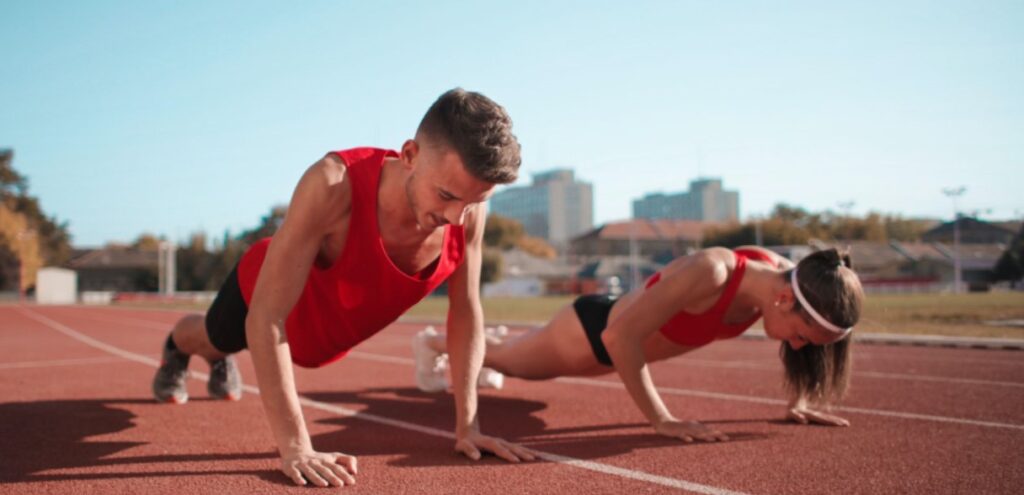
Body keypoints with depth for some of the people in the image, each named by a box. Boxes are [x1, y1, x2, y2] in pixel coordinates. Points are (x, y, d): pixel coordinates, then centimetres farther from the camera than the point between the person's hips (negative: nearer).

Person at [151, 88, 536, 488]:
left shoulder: (469, 209, -34)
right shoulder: (333, 185, -47)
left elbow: (466, 312, -20)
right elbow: (266, 318, -44)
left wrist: (467, 425, -23)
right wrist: (295, 447, -47)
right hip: (264, 291, -4)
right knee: (212, 338, 32)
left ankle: (221, 362, 72)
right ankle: (175, 350, 68)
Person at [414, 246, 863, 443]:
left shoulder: (781, 274, -22)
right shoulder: (708, 273, -46)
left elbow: (800, 340, 1)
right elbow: (621, 337, -45)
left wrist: (800, 400, -7)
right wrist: (662, 420, -40)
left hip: (622, 340, 7)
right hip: (592, 329, -6)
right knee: (506, 360, 26)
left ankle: (494, 339, 70)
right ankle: (433, 342, 55)